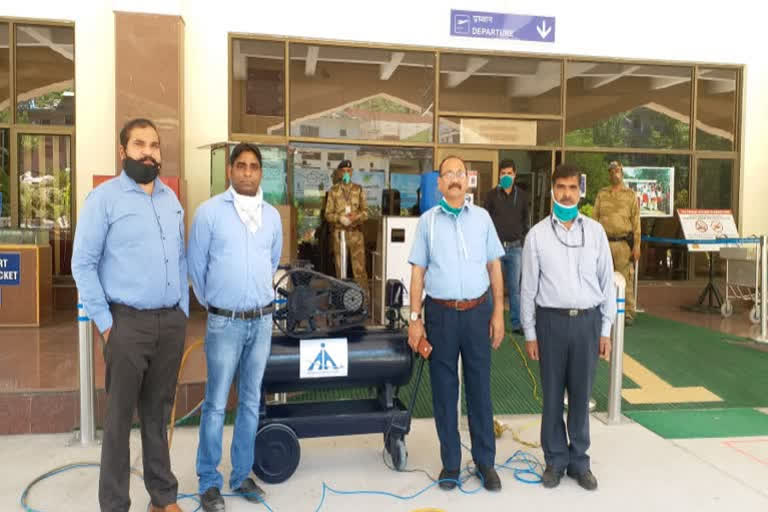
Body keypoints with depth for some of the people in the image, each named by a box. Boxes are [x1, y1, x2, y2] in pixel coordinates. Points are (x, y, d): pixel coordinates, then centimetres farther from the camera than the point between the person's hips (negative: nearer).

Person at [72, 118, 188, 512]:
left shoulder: (171, 199, 12)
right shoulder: (104, 198, -5)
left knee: (159, 412, 15)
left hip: (172, 321, 5)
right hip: (128, 322, -5)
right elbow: (83, 264, -6)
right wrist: (105, 323, -9)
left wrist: (183, 310, 10)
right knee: (120, 415, 5)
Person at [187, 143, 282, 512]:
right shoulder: (209, 212, -6)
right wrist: (212, 304, 10)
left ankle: (241, 474, 26)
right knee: (216, 405, 2)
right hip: (225, 323, -4)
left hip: (263, 320, 4)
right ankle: (209, 482, 17)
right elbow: (196, 266, 1)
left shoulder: (272, 215, 6)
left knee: (251, 402, 12)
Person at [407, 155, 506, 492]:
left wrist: (498, 313, 2)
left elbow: (494, 267, 8)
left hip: (477, 311, 1)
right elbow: (418, 272, 3)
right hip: (441, 313, 0)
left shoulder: (482, 218, 6)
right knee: (444, 390, 8)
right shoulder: (427, 221, 3)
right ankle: (450, 462, 22)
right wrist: (415, 319, -2)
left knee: (480, 387, 8)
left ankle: (485, 461, 22)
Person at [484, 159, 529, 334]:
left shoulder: (521, 195, 7)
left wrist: (526, 242, 8)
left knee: (515, 287, 5)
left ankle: (517, 323, 13)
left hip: (515, 247, 1)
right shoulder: (491, 195, 1)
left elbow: (525, 221, 13)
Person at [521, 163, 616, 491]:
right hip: (551, 320, -1)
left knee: (581, 394, 11)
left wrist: (606, 330, 4)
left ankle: (579, 460, 26)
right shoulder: (537, 234, -1)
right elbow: (528, 287, 0)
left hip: (587, 320, 1)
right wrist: (530, 333, -1)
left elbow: (607, 282, 6)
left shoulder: (595, 231, 4)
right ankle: (555, 459, 24)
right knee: (553, 394, 8)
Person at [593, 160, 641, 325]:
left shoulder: (630, 195, 6)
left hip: (623, 242, -2)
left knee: (625, 279, -5)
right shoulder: (602, 194, 13)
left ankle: (628, 313, 3)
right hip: (604, 242, 2)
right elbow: (595, 217, 11)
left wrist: (637, 245, -4)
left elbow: (636, 221, 3)